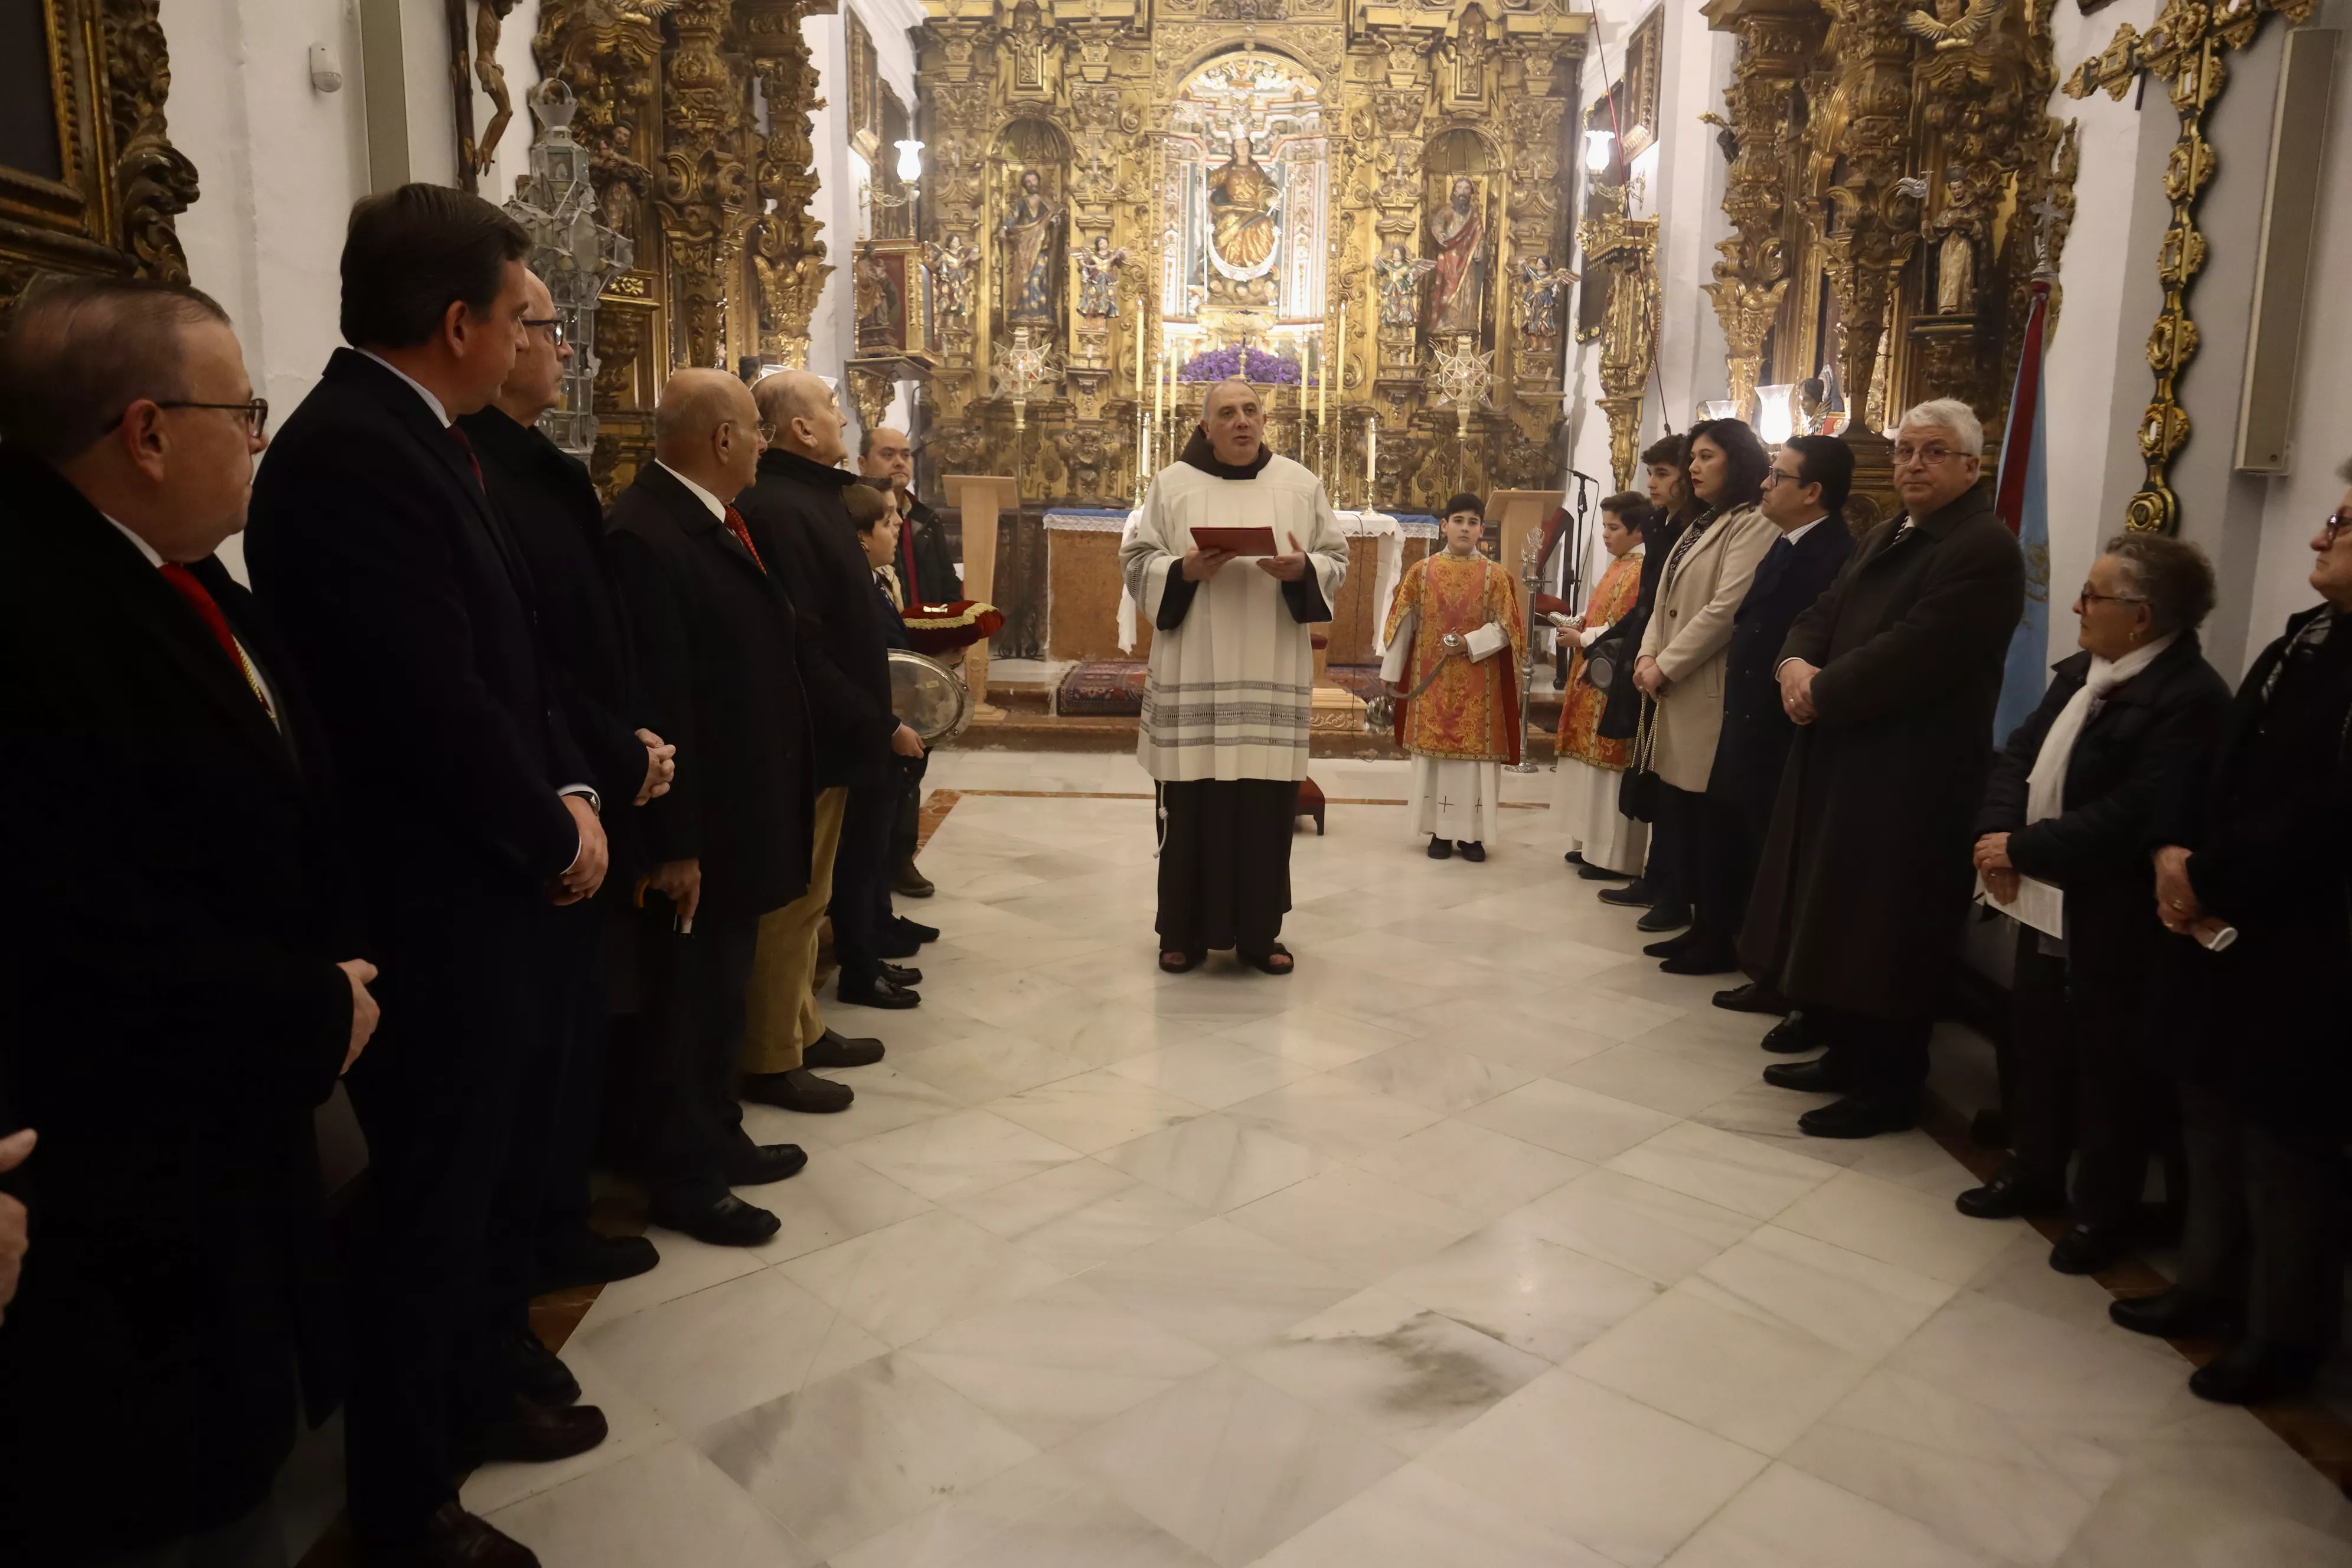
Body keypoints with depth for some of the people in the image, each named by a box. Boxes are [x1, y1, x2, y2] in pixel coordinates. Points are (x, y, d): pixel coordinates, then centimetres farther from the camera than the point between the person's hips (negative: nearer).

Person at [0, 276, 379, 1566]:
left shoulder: (167, 575, 7)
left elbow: (269, 815, 12)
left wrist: (329, 971, -2)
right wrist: (309, 1015, -15)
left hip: (226, 1142, 9)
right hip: (115, 1187, -9)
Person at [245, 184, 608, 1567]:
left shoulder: (419, 441, 9)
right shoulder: (347, 455, -21)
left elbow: (510, 657, 11)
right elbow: (434, 705, -25)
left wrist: (571, 790, -3)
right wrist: (554, 836, -11)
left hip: (485, 891, 9)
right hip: (430, 912, -9)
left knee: (478, 1179, 23)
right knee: (429, 1207, 7)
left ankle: (478, 1393, 44)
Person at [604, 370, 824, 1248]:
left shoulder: (715, 520, 9)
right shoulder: (646, 533, -21)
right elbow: (657, 701, -23)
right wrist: (675, 844, -22)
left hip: (740, 813, 9)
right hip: (698, 826, -9)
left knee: (722, 992, 20)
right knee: (692, 1002, 6)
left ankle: (716, 1140, 36)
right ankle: (684, 1180, 21)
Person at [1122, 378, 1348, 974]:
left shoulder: (1301, 485, 8)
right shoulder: (1172, 484, 5)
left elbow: (1337, 561, 8)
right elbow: (1135, 559, 4)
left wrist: (1302, 570, -13)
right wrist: (1183, 571, -15)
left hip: (1272, 674, 1)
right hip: (1192, 674, -1)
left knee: (1267, 803, 2)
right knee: (1191, 803, 1)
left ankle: (1260, 933, 16)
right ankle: (1185, 933, 14)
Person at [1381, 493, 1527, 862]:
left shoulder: (1496, 576, 1)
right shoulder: (1421, 571, 3)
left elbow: (1506, 628, -2)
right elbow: (1403, 624, 4)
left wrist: (1469, 643, -17)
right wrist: (1391, 673, 4)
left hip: (1478, 683, -1)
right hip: (1431, 679, 1)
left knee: (1476, 750, 0)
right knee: (1434, 748, 3)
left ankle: (1471, 832, 9)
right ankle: (1440, 831, 11)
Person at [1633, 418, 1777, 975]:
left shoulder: (1754, 525, -8)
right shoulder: (1699, 526, 21)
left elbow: (1726, 610, -17)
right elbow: (1665, 604, 17)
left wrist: (1666, 666, -13)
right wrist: (1647, 656, 0)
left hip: (1711, 694, -9)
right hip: (1677, 692, 9)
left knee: (1714, 821, -4)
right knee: (1682, 817, 10)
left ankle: (1719, 939, 5)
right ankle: (1700, 924, 20)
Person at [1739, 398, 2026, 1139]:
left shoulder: (1983, 550, -14)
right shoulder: (1886, 537, 16)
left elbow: (1908, 656, -24)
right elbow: (1821, 616, 13)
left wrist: (1820, 694, -15)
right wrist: (1796, 665, -7)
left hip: (1910, 778, -9)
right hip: (1842, 760, 9)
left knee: (1884, 935, 0)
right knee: (1834, 920, 16)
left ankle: (1889, 1088, 15)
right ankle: (1848, 1056, 31)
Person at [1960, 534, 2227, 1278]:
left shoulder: (2190, 698, -21)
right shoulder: (2080, 673, 8)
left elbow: (2131, 818, -28)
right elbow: (2019, 755, 5)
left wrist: (2022, 851, -21)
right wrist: (1997, 835, -12)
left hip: (2116, 925, -9)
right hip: (2048, 906, 9)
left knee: (2110, 1067, 7)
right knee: (2035, 1042, 20)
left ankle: (2103, 1212, 24)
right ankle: (2033, 1172, 38)